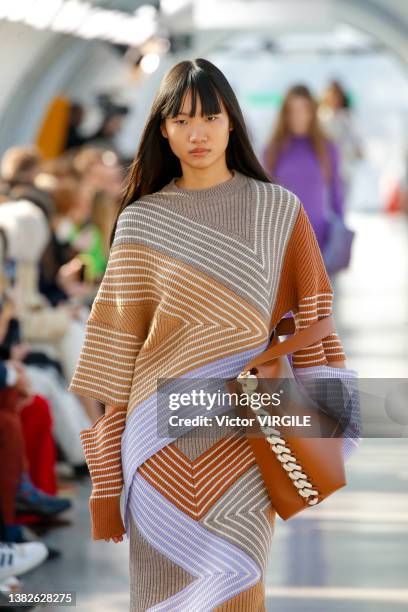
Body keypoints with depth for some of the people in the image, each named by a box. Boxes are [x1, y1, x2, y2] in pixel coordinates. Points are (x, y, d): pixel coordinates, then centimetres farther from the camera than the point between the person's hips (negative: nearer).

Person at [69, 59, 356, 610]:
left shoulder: (279, 212, 3)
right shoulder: (141, 222, 5)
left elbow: (310, 331, 5)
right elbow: (114, 353, 4)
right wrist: (105, 480, 2)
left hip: (245, 440, -1)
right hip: (162, 442, 1)